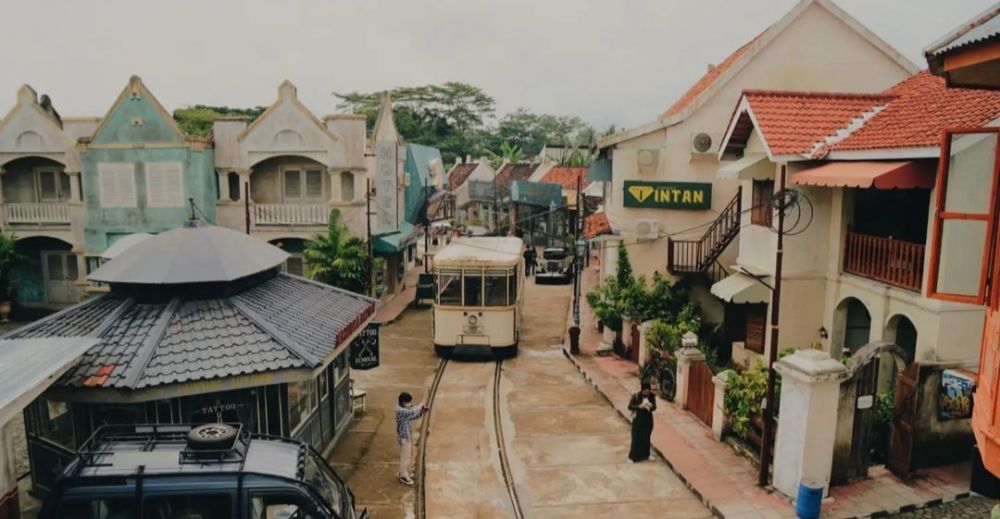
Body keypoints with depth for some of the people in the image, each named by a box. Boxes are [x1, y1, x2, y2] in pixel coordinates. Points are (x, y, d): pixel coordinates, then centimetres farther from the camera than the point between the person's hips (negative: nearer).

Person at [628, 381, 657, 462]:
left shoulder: (652, 396, -6)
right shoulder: (636, 396, -16)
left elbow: (654, 408, 1)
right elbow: (630, 407, -13)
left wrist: (651, 406, -22)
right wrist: (639, 406, -27)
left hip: (648, 419, 4)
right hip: (638, 419, -4)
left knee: (646, 437, 16)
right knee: (636, 438, 2)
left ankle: (646, 454, 34)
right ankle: (633, 456, 14)